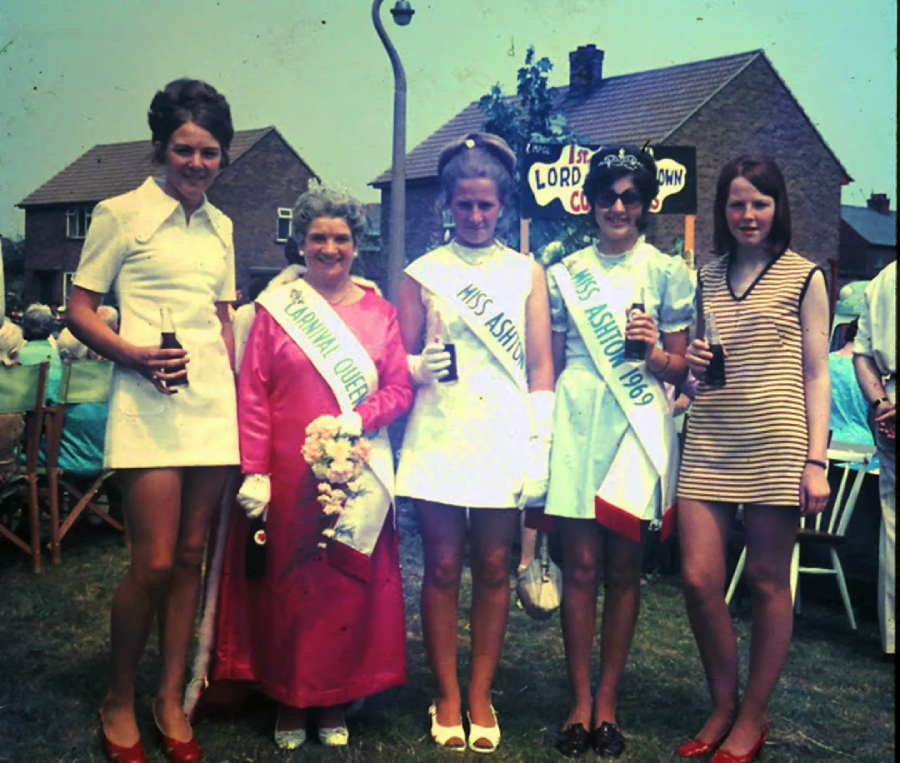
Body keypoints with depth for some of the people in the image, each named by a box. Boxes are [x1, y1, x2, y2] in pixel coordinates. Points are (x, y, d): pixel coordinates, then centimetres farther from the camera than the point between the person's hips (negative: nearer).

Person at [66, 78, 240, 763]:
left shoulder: (220, 226, 15)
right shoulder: (121, 214, -1)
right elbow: (79, 312, -2)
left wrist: (232, 390, 14)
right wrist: (135, 355, -18)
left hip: (214, 404, 5)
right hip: (148, 404, -5)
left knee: (191, 556, 8)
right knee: (154, 563, -7)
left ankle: (171, 698, 22)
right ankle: (119, 700, 16)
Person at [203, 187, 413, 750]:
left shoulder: (379, 312, 7)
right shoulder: (276, 307, 2)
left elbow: (400, 390, 4)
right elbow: (252, 396, -2)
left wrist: (357, 419, -14)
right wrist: (255, 473, -9)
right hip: (287, 472, -1)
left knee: (349, 582, 6)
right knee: (287, 581, 6)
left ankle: (334, 701, 24)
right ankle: (289, 700, 24)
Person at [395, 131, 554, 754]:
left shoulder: (526, 272, 8)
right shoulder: (424, 272, 6)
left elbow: (541, 366, 4)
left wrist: (539, 446, -4)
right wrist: (421, 366, -15)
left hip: (503, 439, 1)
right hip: (440, 437, 0)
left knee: (494, 568, 5)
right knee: (443, 566, 2)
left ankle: (481, 697, 19)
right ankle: (447, 697, 16)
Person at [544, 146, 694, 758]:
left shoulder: (668, 272, 6)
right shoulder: (566, 272, 10)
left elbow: (680, 367, 7)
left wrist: (653, 351, -14)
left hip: (639, 427, 0)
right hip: (577, 422, 1)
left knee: (624, 569, 4)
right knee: (581, 565, 0)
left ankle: (607, 699, 17)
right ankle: (580, 700, 13)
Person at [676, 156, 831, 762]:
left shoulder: (804, 277, 3)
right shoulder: (706, 278, 14)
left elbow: (816, 375, 1)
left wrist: (815, 460, -6)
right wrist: (692, 362, -1)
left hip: (776, 442, -3)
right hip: (709, 445, 4)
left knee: (767, 583, 4)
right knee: (699, 579, -1)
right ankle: (723, 707, 20)